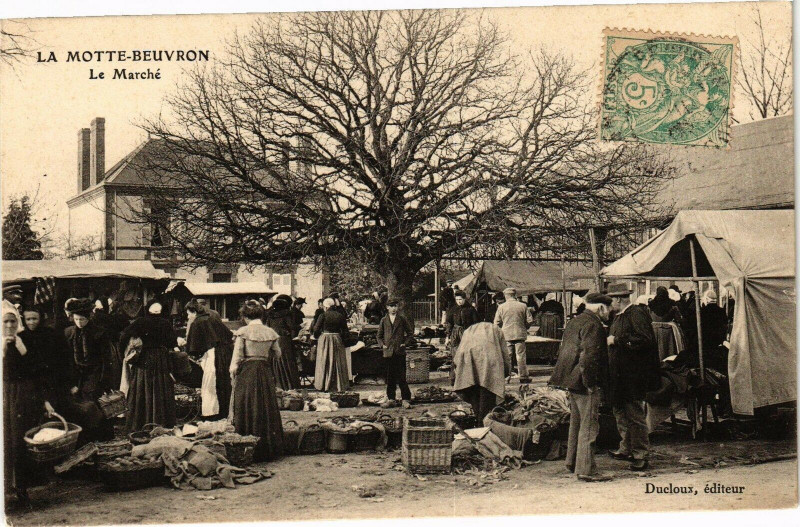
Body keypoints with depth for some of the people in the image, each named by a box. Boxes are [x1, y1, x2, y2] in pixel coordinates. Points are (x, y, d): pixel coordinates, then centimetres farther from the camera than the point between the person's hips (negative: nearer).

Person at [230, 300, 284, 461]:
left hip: (246, 373, -3)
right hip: (265, 373, 3)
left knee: (248, 411, 4)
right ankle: (268, 449, 16)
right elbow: (277, 355, 11)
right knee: (267, 409, 11)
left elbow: (236, 357, -9)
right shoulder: (270, 332, 2)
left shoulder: (243, 332, -8)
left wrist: (233, 375, 0)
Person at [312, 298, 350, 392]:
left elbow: (316, 329, -9)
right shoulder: (341, 316, -1)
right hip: (337, 340, 3)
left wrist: (317, 336, 10)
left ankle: (324, 386, 9)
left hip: (325, 339, -2)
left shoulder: (324, 315, -10)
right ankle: (339, 385, 14)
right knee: (338, 363, 11)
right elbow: (345, 332, 0)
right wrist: (342, 338, 16)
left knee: (324, 363, 6)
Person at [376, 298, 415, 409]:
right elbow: (379, 335, 17)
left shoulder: (402, 318, 6)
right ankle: (391, 398, 14)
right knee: (390, 377, 5)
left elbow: (410, 332, 11)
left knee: (401, 377, -6)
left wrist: (405, 342, 1)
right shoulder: (384, 320, 11)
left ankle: (405, 399, -4)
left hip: (400, 351, -2)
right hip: (388, 352, 2)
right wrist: (382, 345, 3)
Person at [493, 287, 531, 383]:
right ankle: (523, 377, 7)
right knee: (521, 356, 5)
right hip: (520, 334, 0)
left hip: (506, 335, 0)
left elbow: (496, 323, 4)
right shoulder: (523, 306, 0)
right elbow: (527, 322, 6)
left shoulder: (501, 307, -1)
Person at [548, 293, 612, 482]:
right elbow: (589, 357, -24)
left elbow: (562, 351, 20)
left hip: (572, 381, 10)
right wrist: (590, 384, -20)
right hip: (584, 383, -10)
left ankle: (572, 461, 30)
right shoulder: (593, 325, -16)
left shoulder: (573, 322, 15)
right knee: (589, 425, -5)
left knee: (576, 422, 20)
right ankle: (586, 469, -3)